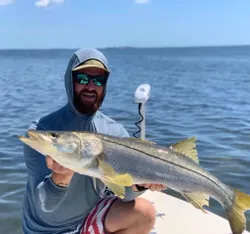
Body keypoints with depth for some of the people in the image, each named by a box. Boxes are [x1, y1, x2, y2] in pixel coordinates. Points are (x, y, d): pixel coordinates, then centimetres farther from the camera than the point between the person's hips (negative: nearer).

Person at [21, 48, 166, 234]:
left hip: (92, 216, 3)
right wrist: (61, 177, -43)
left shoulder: (115, 131, -8)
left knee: (144, 212, -18)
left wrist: (140, 182, -34)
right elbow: (45, 204, -23)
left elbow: (126, 193, -13)